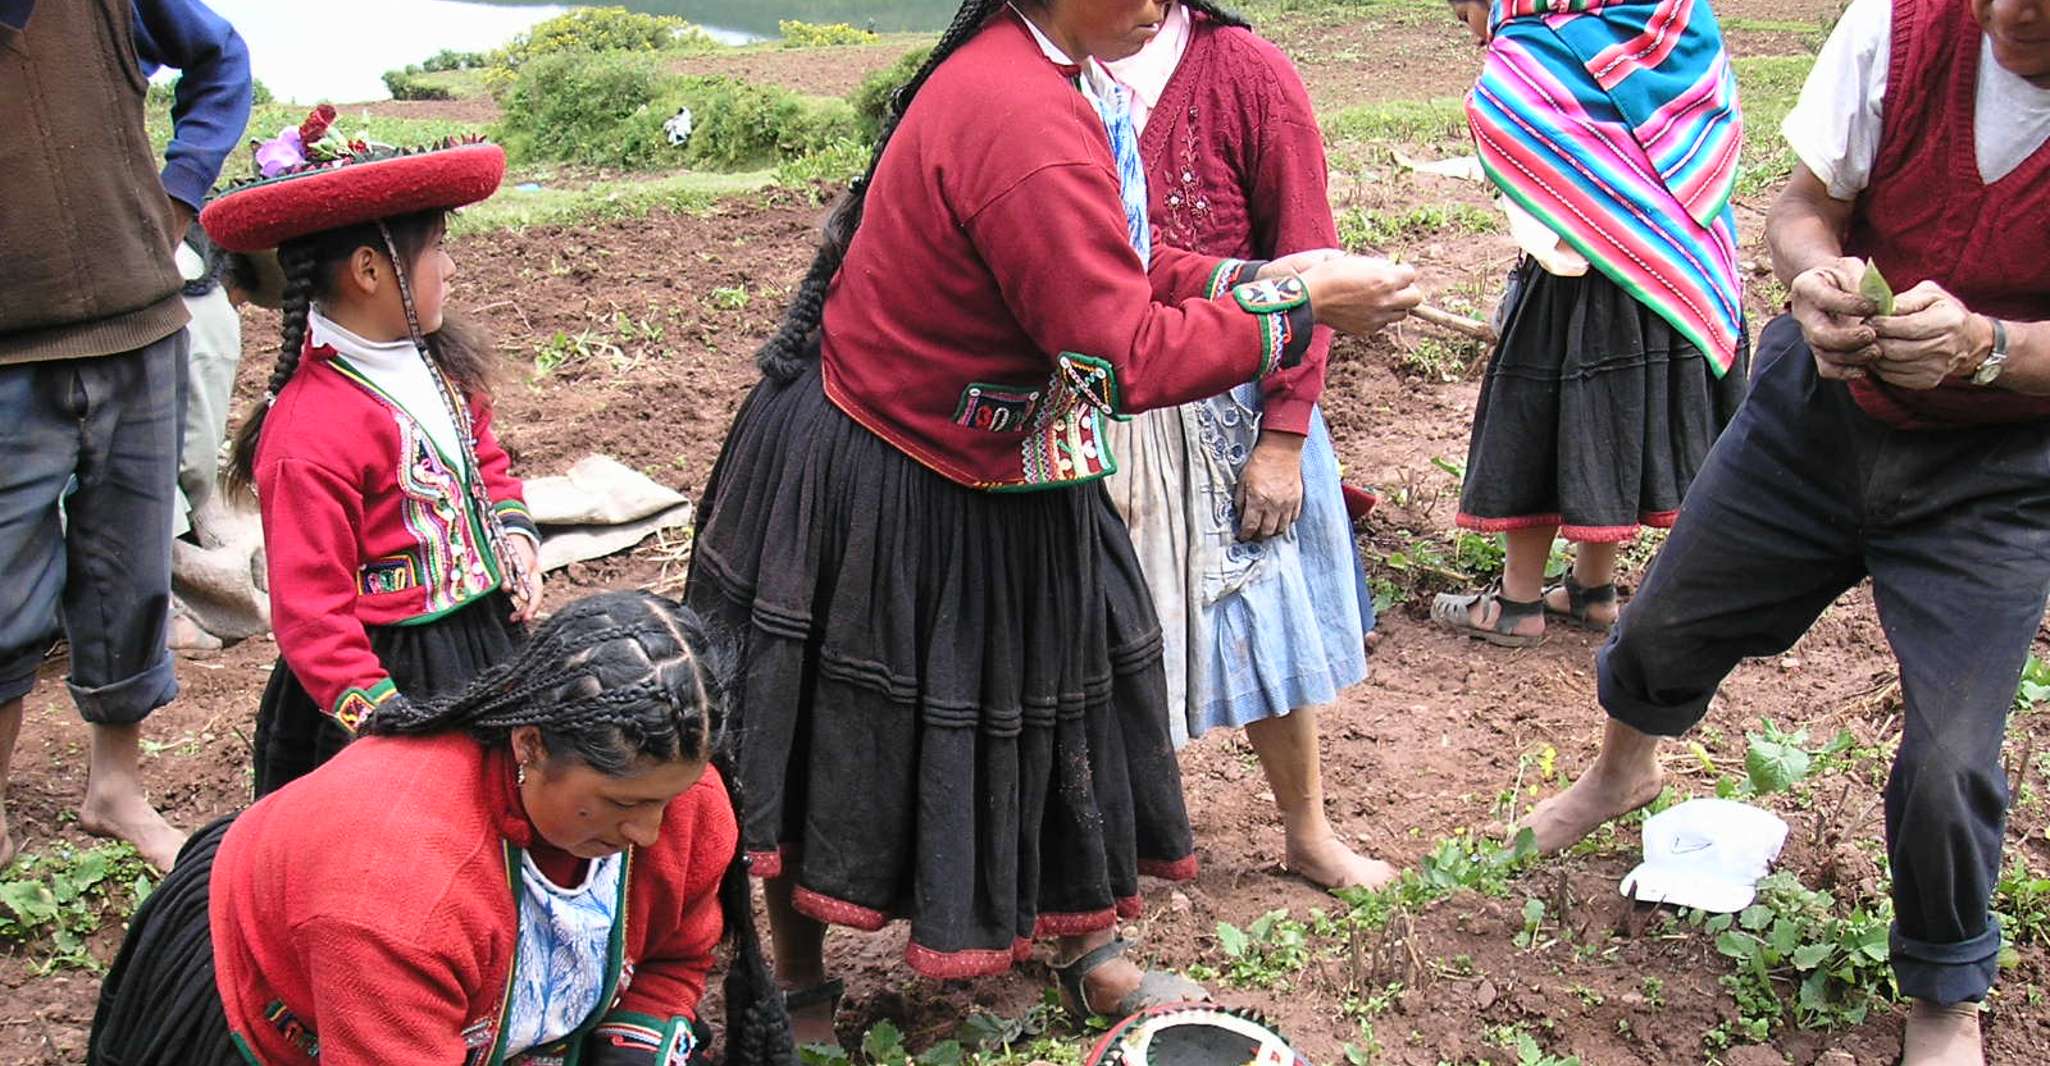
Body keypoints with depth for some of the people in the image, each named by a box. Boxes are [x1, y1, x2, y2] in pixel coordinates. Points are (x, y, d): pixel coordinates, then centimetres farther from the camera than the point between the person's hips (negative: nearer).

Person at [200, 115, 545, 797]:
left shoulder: (438, 362, 1)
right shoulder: (311, 434, -24)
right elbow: (310, 611, -21)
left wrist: (515, 538, 1)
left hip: (485, 635, 8)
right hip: (396, 673, -8)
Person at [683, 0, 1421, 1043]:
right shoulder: (1026, 119, -31)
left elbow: (1102, 274, 8)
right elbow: (1123, 360, -29)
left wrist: (1244, 279, -3)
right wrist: (1297, 308, -19)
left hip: (986, 474, 10)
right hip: (876, 489, -10)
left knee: (1057, 688, 18)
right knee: (839, 742, 9)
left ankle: (1085, 949, 38)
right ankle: (798, 995, 32)